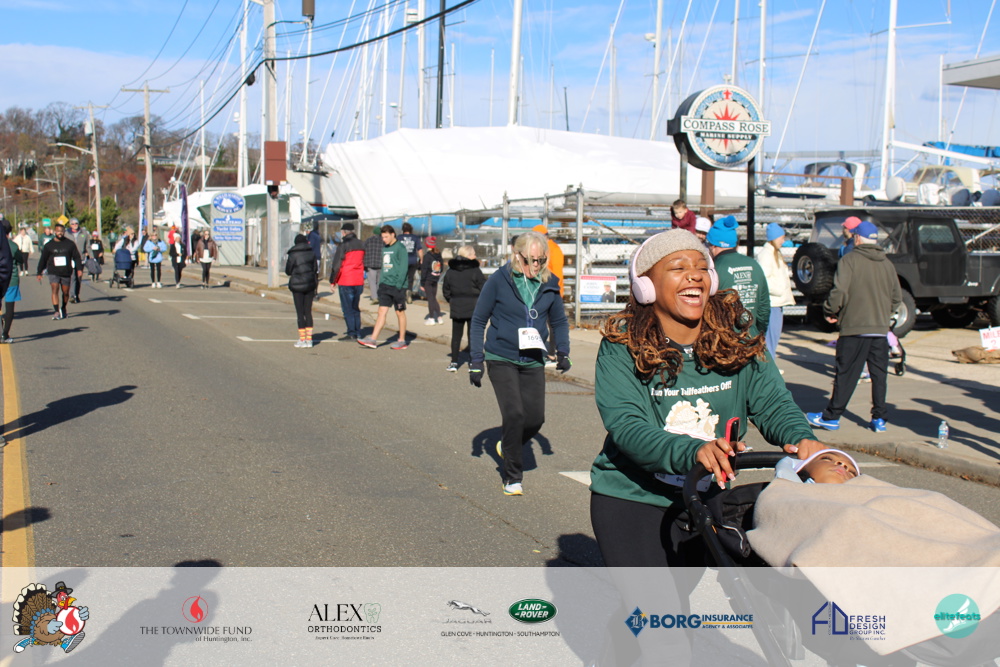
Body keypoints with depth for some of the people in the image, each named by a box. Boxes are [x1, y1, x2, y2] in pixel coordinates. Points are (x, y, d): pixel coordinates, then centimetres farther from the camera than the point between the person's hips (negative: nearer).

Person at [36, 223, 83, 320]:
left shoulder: (70, 244, 4)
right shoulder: (49, 245, 4)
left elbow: (76, 257, 8)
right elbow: (43, 259, 11)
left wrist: (79, 269, -2)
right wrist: (39, 273, 10)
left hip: (66, 272, 1)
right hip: (53, 272, -1)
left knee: (66, 292, 7)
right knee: (55, 290, -16)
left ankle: (63, 308, 32)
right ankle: (57, 312, -18)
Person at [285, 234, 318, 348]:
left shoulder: (292, 255, -9)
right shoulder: (312, 253, 2)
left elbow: (288, 272, -5)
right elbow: (315, 269, 7)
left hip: (297, 284, -4)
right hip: (310, 284, 4)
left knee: (300, 312, 1)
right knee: (308, 312, 9)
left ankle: (302, 339, 0)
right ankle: (309, 339, 7)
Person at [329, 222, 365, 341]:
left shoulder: (343, 246, -11)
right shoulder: (361, 245, 9)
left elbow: (337, 265, -11)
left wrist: (332, 281, -2)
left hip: (345, 282, -6)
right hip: (358, 281, 6)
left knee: (347, 309, -1)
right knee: (355, 308, 15)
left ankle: (351, 334, -3)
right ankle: (357, 332, 15)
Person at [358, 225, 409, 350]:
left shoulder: (400, 248, -9)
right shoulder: (384, 248, 14)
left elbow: (403, 267, -13)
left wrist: (399, 284, -18)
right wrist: (380, 282, 12)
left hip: (397, 286, -6)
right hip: (385, 285, 6)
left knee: (400, 312, 4)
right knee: (382, 311, 1)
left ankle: (402, 340, 13)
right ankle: (373, 339, -4)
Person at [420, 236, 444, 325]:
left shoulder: (427, 256, -14)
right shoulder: (438, 255, 5)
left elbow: (424, 270, -14)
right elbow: (441, 268, 12)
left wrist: (422, 283, -10)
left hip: (428, 280, -6)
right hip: (435, 280, 6)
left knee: (430, 298, 0)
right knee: (434, 298, 15)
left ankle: (431, 318, 4)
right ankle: (439, 317, 13)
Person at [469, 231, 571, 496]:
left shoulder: (549, 284, 2)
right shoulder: (499, 280, -7)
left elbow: (559, 321, 18)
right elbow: (478, 320, -1)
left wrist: (562, 352, 4)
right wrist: (476, 361, -4)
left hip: (533, 363, 4)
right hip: (501, 359, -4)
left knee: (535, 418, 0)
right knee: (514, 414, -13)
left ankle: (507, 446, 33)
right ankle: (513, 476, 4)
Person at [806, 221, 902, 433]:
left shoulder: (850, 260, -7)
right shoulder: (887, 263, 10)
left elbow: (839, 291, -15)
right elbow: (897, 297, 15)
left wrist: (830, 311, 1)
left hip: (855, 328, -5)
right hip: (881, 328, 5)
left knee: (846, 374, 0)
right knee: (880, 374, 10)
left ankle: (831, 417, 7)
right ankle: (879, 419, 13)